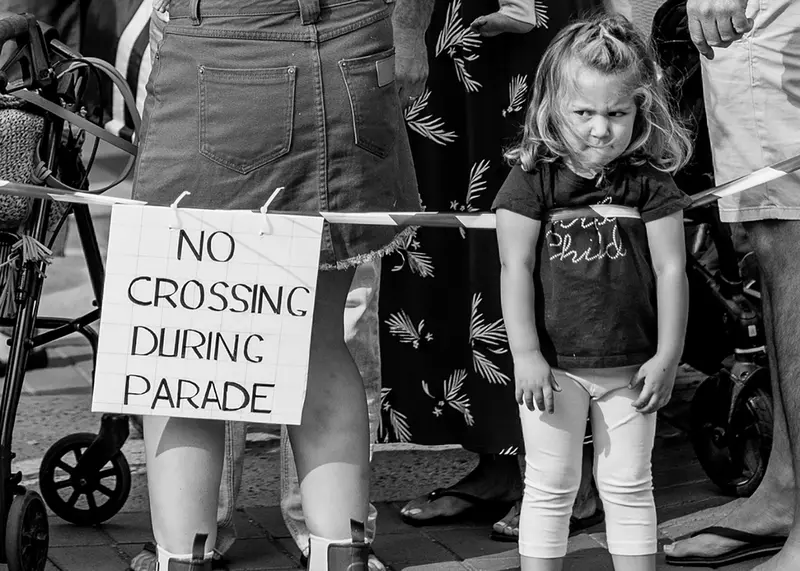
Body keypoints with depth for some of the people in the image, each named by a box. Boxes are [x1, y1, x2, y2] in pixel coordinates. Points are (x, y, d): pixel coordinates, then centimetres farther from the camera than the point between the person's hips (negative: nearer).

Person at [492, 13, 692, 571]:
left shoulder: (650, 181, -4)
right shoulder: (532, 178, -7)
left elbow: (671, 269, -2)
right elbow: (516, 268, -8)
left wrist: (667, 357, -5)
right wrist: (526, 355, -12)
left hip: (631, 366, 1)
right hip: (554, 364, -1)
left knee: (628, 485, 11)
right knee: (551, 487, 8)